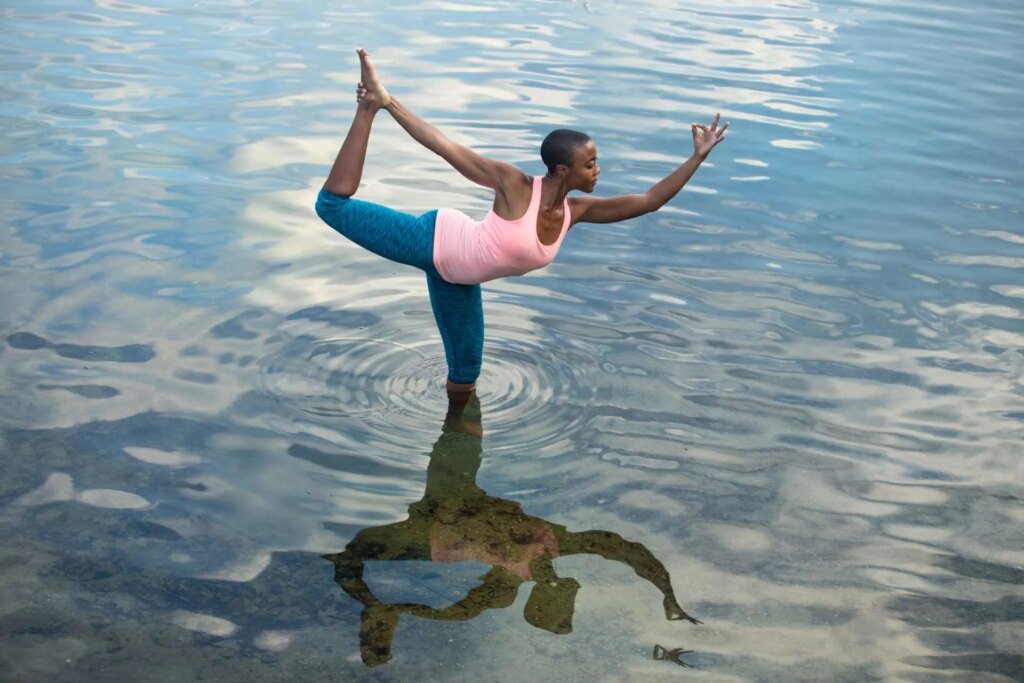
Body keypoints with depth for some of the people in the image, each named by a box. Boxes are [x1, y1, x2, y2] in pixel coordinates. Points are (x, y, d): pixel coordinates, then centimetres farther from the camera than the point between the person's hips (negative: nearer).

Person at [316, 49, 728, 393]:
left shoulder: (576, 210, -9)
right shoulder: (515, 185, -27)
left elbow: (648, 201, -6)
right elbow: (446, 148, -26)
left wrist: (698, 157, -12)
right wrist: (388, 105, -27)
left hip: (455, 274, 7)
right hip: (432, 240, -6)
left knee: (466, 370, 14)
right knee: (333, 204, -14)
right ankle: (369, 107, -5)